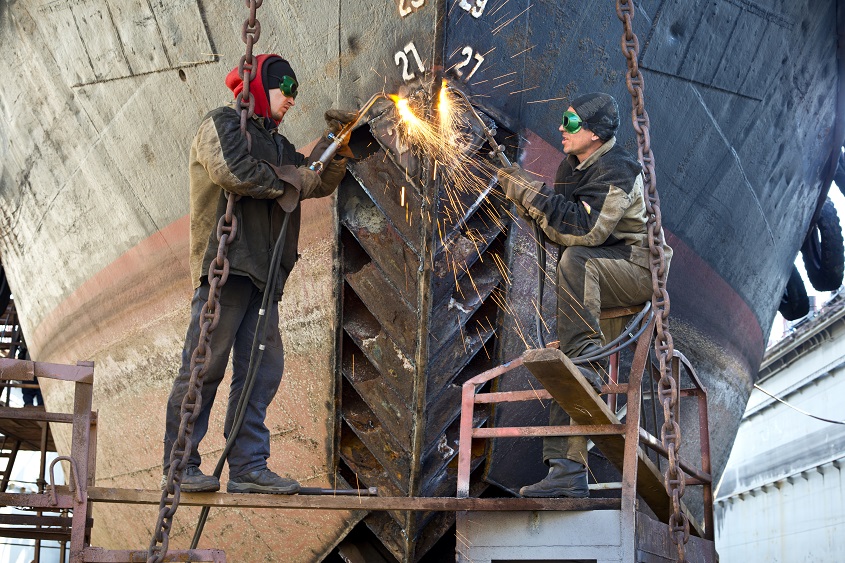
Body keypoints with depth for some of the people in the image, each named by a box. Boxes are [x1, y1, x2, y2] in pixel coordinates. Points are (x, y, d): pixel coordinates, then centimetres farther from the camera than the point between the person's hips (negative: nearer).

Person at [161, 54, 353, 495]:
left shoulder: (276, 144, 28)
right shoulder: (222, 124, 2)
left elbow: (319, 182, 25)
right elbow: (233, 171, -16)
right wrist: (288, 180, -5)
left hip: (264, 272, 9)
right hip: (225, 263, -9)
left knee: (262, 370, 3)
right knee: (204, 366, -8)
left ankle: (248, 467, 6)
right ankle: (178, 466, -3)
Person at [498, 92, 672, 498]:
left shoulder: (616, 170, -16)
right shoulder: (572, 167, 11)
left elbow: (585, 230, -28)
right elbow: (557, 227, 11)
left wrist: (533, 194, -26)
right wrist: (526, 198, -6)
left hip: (637, 269, -8)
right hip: (596, 281, 8)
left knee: (574, 261, -37)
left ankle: (590, 357, -32)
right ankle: (568, 471, -2)